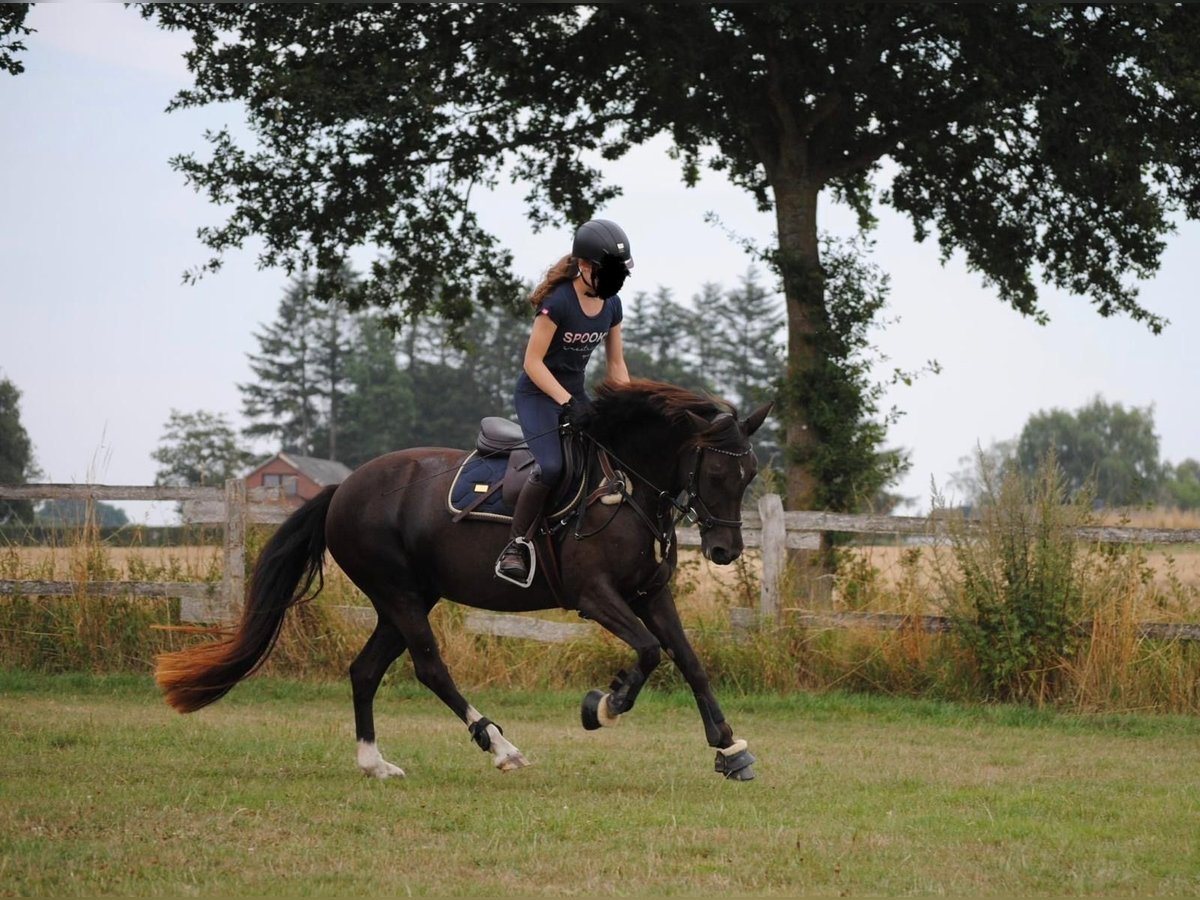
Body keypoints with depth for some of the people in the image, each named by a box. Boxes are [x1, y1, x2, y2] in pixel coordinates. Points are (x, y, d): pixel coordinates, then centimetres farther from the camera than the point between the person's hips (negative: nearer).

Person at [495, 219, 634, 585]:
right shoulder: (558, 303, -20)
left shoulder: (611, 305, 3)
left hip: (575, 393, 8)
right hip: (538, 393, -8)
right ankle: (516, 546, -21)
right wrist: (567, 403, -26)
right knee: (550, 466, -29)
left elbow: (616, 364, 11)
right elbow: (533, 361, -19)